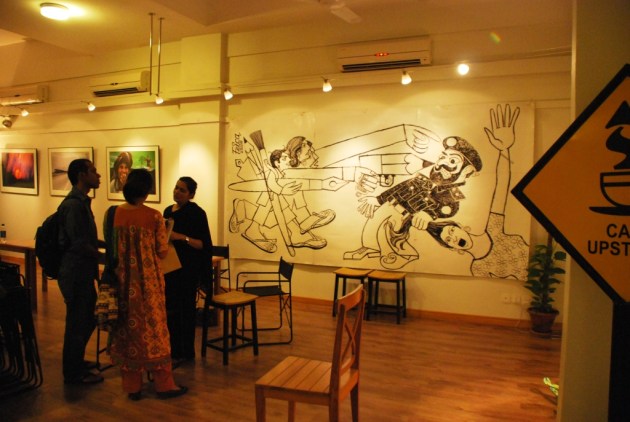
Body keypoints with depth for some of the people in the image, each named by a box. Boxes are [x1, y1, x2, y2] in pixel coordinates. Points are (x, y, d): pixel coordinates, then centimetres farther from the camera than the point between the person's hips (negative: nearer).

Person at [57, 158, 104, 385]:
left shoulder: (81, 202, 12)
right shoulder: (73, 204, -20)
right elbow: (80, 244, -22)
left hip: (82, 272, 10)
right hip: (76, 272, -10)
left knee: (87, 319, 21)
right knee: (77, 323, 4)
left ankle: (75, 361, 39)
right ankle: (74, 373, 20)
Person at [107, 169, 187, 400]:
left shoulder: (113, 214, -2)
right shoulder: (154, 216, -13)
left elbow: (109, 247, 7)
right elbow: (162, 252, -8)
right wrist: (167, 231, 9)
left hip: (122, 280, 4)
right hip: (147, 281, -3)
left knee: (127, 326, 14)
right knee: (153, 327, 7)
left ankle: (132, 386, 23)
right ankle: (164, 384, 17)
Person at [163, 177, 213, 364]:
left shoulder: (196, 213, -10)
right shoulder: (168, 211, 10)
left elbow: (204, 244, -15)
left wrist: (182, 237, -26)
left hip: (188, 268, -7)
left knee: (186, 308, 3)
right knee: (170, 308, 12)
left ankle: (186, 352, 16)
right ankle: (174, 349, 27)